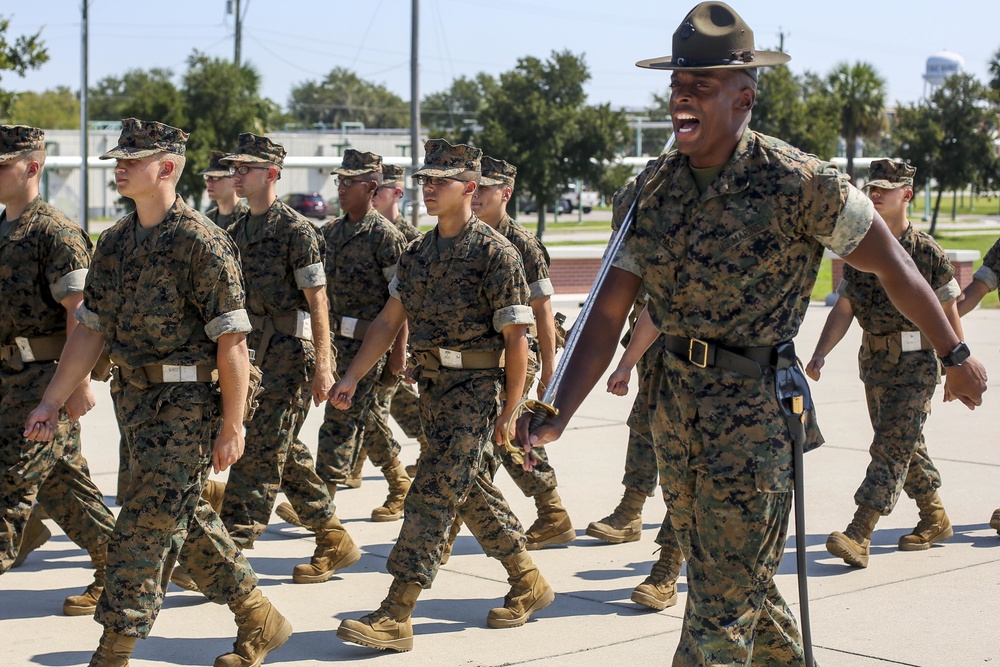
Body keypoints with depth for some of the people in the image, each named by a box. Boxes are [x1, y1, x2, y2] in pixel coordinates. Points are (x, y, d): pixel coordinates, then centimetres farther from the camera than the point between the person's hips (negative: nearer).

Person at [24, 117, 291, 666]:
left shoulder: (202, 243, -15)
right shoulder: (114, 243, 9)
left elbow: (232, 342, -16)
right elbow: (90, 329, 13)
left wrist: (231, 427, -16)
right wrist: (52, 401, 8)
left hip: (188, 404, -8)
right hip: (136, 401, 8)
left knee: (143, 530, -6)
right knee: (185, 517, 16)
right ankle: (259, 622, 29)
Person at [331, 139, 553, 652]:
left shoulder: (495, 253, -11)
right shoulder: (417, 253, 11)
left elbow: (515, 339, -10)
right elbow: (389, 320, 13)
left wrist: (509, 412, -9)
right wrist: (351, 377, 4)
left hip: (475, 389, -8)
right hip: (432, 387, 8)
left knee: (434, 493, -11)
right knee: (471, 488, 15)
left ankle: (396, 615, -10)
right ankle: (529, 584, 30)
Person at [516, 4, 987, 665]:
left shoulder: (800, 182, -15)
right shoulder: (649, 192, 1)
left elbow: (892, 265, -4)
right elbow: (608, 314, 0)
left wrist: (955, 356, 5)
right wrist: (556, 416, -10)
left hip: (755, 412, -6)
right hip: (676, 405, 6)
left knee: (722, 609, -5)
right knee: (736, 581, 21)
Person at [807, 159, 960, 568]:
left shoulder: (927, 251, -7)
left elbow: (948, 313, -2)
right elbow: (843, 309, 5)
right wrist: (820, 354, -9)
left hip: (915, 364, -6)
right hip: (874, 363, 6)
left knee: (892, 447, -10)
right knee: (906, 446, 15)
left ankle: (858, 536, -16)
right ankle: (935, 520, 32)